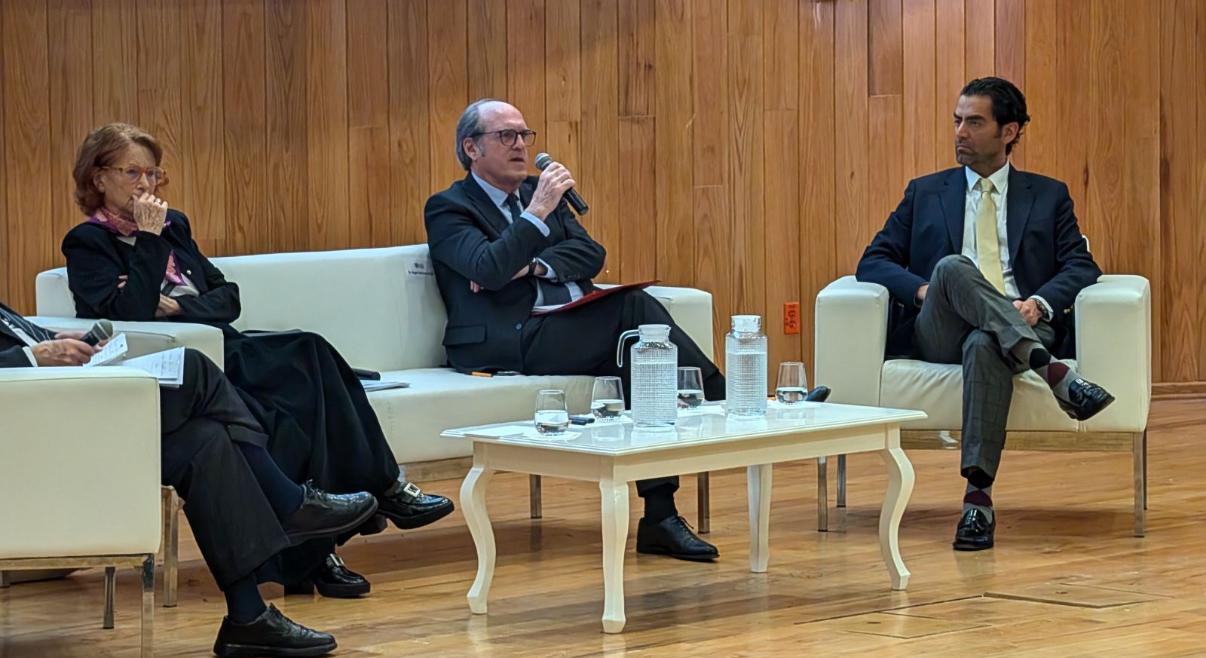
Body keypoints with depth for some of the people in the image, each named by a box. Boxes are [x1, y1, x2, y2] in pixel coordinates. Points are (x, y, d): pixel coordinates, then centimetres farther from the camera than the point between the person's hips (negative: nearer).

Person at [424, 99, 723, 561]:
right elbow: (488, 269, -15)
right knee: (634, 307, -27)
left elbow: (590, 253, 9)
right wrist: (537, 213, -20)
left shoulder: (539, 191, 25)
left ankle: (659, 516, -25)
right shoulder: (448, 209, 5)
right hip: (509, 343, -7)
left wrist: (532, 266, -8)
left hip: (575, 328, 7)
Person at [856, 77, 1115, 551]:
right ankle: (1051, 371, -46)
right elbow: (873, 262, 14)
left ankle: (978, 496, -47)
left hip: (1023, 326, -1)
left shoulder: (1049, 196, 20)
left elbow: (1082, 266, 8)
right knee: (952, 267, -33)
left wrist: (1041, 302, -14)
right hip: (940, 332, 1)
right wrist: (923, 289, -8)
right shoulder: (926, 193, 22)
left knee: (984, 346, -40)